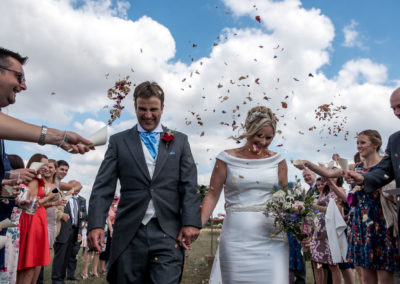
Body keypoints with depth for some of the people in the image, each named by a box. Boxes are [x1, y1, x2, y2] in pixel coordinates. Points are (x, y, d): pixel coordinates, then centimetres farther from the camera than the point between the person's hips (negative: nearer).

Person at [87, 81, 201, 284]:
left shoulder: (179, 141, 11)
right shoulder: (118, 141, 10)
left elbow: (189, 185, 5)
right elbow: (103, 187, 4)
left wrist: (191, 222, -7)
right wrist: (96, 224, -9)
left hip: (168, 232, 0)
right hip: (130, 232, 1)